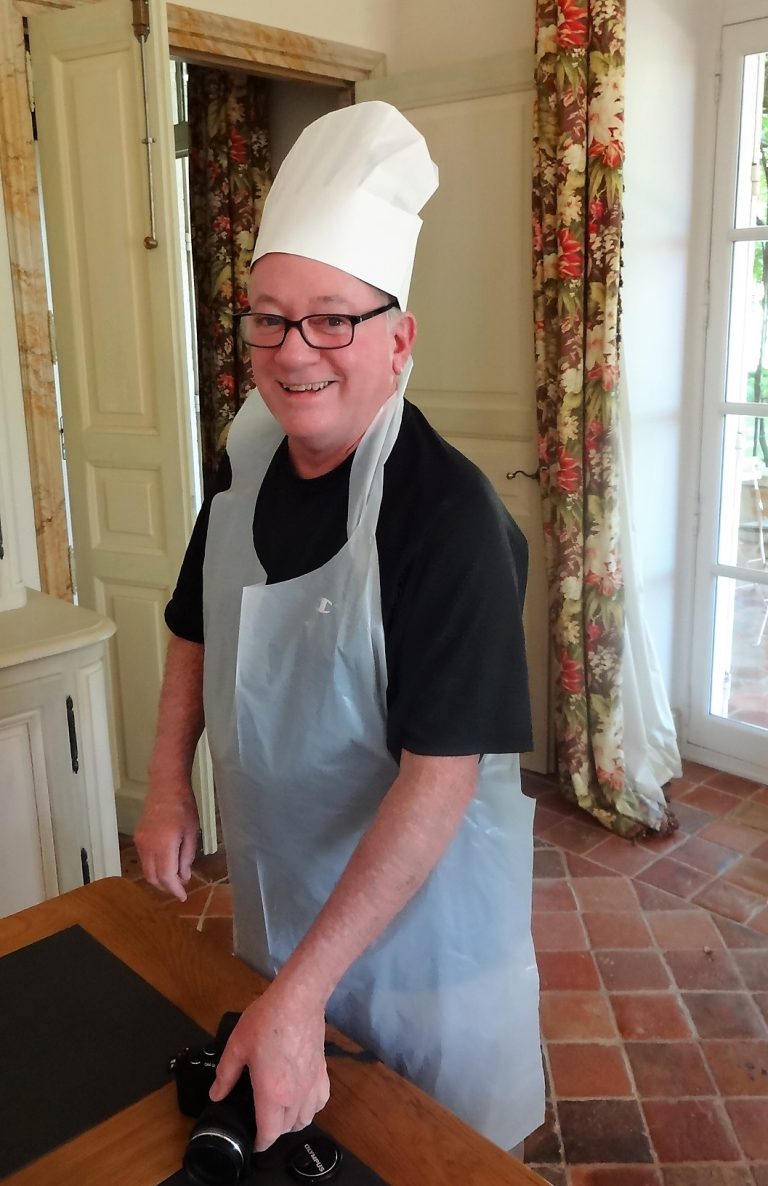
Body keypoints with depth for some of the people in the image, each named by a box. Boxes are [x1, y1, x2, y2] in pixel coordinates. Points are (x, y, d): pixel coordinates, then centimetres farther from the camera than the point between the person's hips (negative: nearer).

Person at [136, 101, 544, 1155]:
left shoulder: (449, 513, -27)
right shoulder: (247, 467, -6)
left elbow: (442, 777, -30)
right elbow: (198, 632, 10)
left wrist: (303, 990, -31)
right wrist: (168, 782, -3)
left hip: (421, 903, -6)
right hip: (273, 889, 6)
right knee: (285, 1140, 30)